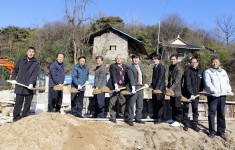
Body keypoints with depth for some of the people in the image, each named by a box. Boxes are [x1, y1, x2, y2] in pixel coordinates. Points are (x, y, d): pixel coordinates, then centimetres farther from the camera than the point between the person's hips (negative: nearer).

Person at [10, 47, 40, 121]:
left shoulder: (36, 63, 1)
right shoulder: (21, 60, 8)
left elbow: (35, 75, -9)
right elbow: (15, 70, 15)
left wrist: (31, 83, -21)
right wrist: (13, 80, 4)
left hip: (29, 87, 0)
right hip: (20, 85, 1)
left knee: (28, 102, 7)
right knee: (18, 102, 2)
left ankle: (25, 116, 19)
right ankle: (16, 116, 11)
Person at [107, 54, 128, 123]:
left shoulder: (125, 66, 16)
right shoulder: (113, 66, -1)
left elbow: (126, 76, 13)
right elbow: (113, 76, -11)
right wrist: (116, 85, -21)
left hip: (123, 86, 5)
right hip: (114, 86, -5)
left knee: (123, 101, 6)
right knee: (113, 101, -1)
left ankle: (120, 114, 25)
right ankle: (112, 117, 7)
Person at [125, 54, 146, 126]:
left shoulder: (140, 67, 17)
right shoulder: (130, 68, -5)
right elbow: (131, 78, -16)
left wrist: (144, 84, 12)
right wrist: (133, 88, -24)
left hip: (140, 87, 7)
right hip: (134, 88, -7)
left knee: (140, 105, 12)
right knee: (131, 104, -2)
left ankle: (138, 118, 24)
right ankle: (129, 119, 7)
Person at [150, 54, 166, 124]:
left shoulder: (161, 67, -11)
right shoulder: (154, 67, 14)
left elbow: (160, 78, -17)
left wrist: (157, 88, -20)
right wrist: (151, 85, 9)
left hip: (159, 88, -8)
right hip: (155, 87, 8)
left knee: (159, 103, 0)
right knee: (154, 102, 13)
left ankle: (160, 118, 9)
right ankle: (155, 116, 27)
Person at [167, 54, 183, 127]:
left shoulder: (178, 69, -15)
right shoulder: (170, 67, 10)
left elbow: (176, 81, -22)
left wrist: (170, 88, -28)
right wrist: (168, 87, 10)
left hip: (176, 91, -8)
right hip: (171, 90, 8)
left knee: (177, 106, 2)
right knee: (173, 105, 16)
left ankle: (178, 121, 10)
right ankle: (174, 119, 28)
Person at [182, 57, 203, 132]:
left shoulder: (200, 71, 4)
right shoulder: (187, 71, -12)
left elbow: (202, 82, 11)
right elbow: (188, 84, -21)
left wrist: (200, 91, 3)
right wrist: (191, 94, -28)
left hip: (196, 94, 4)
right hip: (187, 94, -4)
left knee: (195, 110, 9)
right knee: (186, 109, 7)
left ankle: (195, 125, 20)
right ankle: (186, 124, 19)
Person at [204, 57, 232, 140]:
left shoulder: (223, 72, 18)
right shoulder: (207, 72, 0)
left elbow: (227, 82, 19)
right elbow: (208, 83, -13)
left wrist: (229, 90, 1)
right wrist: (214, 91, -26)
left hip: (222, 95, 5)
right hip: (212, 95, -4)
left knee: (221, 113, 9)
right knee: (212, 113, -2)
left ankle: (221, 131, 17)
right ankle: (212, 131, 8)